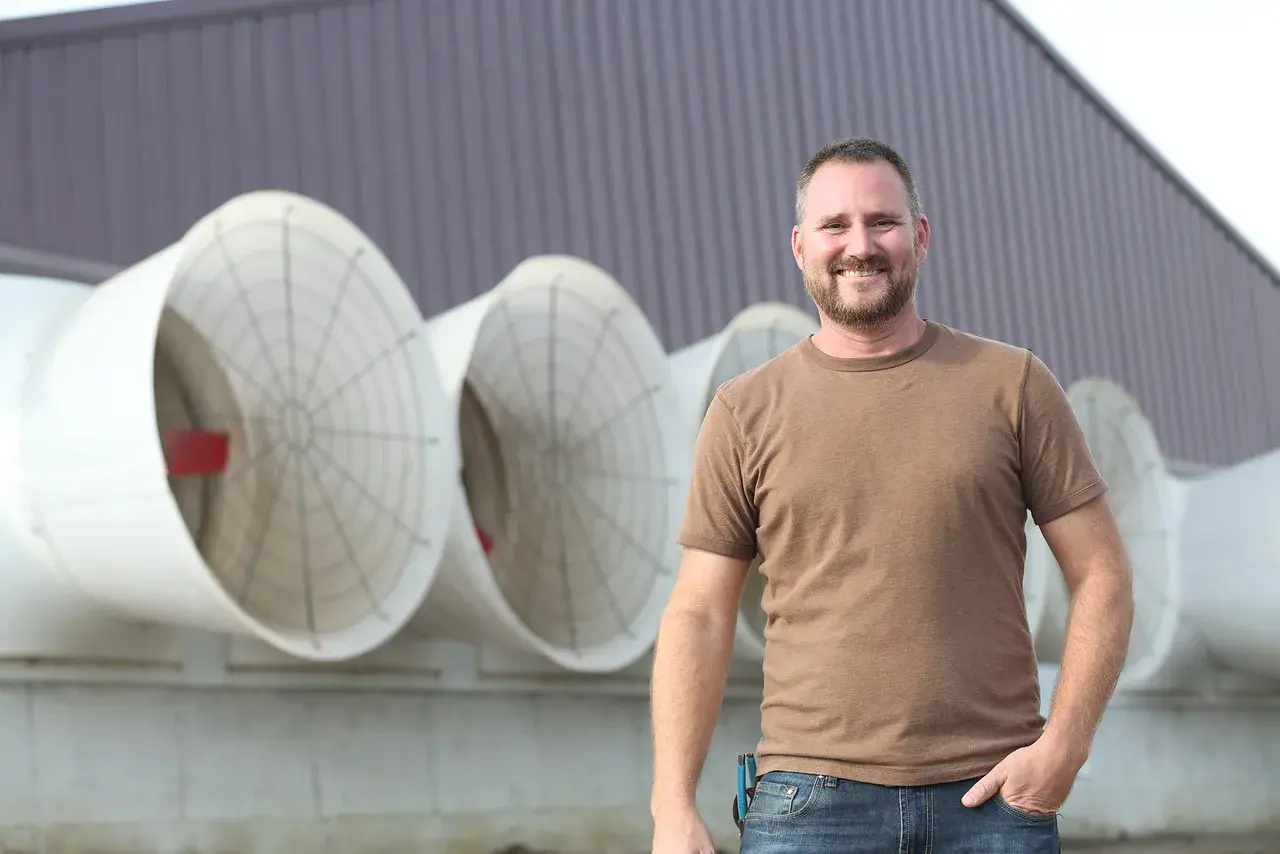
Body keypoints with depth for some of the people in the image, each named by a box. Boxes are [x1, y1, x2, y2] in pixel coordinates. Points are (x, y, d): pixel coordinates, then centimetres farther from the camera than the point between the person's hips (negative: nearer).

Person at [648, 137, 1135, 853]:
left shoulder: (1013, 385, 5)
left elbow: (1103, 575, 5)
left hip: (992, 796, 0)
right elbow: (700, 615, 5)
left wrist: (1065, 743, -7)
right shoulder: (746, 411, 7)